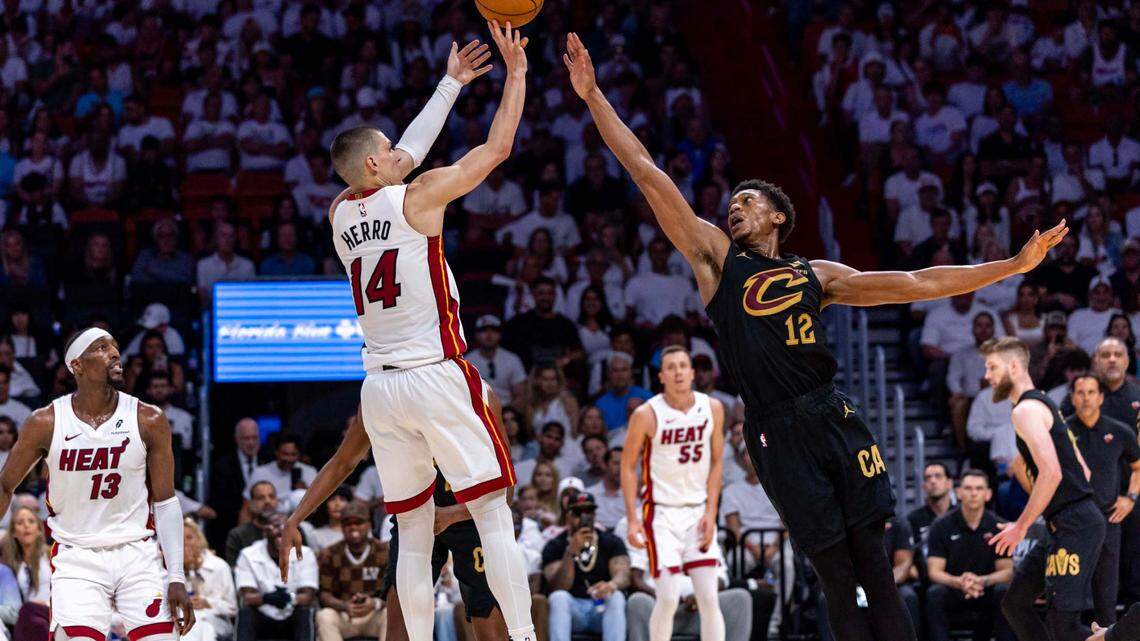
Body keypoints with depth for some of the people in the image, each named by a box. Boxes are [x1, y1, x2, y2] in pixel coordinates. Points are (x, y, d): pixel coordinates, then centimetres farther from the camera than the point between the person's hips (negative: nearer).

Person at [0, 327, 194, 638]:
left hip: (138, 554, 1)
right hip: (75, 559, -1)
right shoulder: (45, 424, -5)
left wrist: (176, 578, -4)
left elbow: (165, 502, 2)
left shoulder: (149, 421, -3)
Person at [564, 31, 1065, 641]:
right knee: (837, 579, -4)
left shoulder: (816, 274, 18)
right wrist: (593, 96, 4)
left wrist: (1014, 265, 14)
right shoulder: (715, 256, 11)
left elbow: (916, 284, 17)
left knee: (876, 569, -1)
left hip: (835, 419, 3)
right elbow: (646, 174, 7)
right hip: (778, 431, -2)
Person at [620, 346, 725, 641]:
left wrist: (711, 513, -3)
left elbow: (716, 463, 6)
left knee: (709, 597, -2)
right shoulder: (647, 415, -11)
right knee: (668, 598, -9)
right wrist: (632, 518, -11)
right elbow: (628, 466, -4)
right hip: (662, 512, -3)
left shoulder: (712, 408, 0)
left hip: (698, 512, 3)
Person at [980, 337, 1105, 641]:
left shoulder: (1026, 410, -11)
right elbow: (1083, 470, 23)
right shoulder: (1044, 405, 20)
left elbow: (1052, 473, -23)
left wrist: (1021, 526, -16)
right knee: (1014, 604, 14)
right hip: (1068, 524, 11)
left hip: (1074, 525, -11)